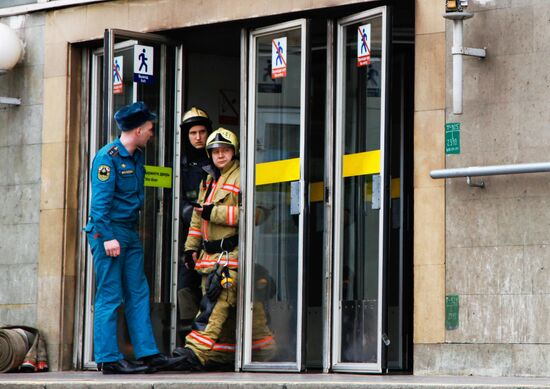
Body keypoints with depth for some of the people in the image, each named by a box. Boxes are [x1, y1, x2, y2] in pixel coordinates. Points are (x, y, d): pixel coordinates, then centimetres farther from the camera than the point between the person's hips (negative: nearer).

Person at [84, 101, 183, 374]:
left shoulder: (137, 156, 15)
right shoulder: (108, 156, -12)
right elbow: (100, 200, -17)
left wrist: (132, 234, 15)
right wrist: (108, 237, -21)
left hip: (130, 233, 9)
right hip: (109, 232, -9)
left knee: (138, 295, 7)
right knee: (109, 297, -5)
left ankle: (148, 354, 9)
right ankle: (108, 359, -3)